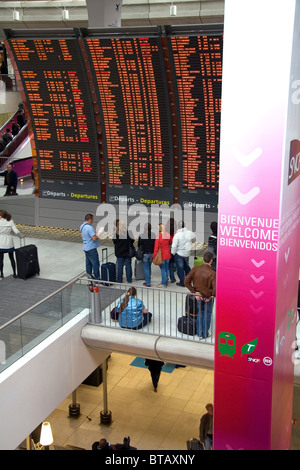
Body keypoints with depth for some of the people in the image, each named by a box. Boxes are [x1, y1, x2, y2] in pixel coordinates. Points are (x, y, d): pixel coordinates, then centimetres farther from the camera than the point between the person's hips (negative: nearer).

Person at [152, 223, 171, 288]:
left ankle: (163, 283, 6)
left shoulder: (158, 236, -19)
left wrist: (154, 255, -7)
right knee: (166, 268, 14)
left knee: (163, 269, 1)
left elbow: (156, 247, -15)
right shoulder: (168, 235, -3)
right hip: (167, 254, 6)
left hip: (162, 255, -6)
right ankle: (166, 282, 25)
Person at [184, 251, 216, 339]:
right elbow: (215, 288, -28)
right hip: (207, 297, -4)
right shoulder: (212, 273, -24)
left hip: (198, 296, 4)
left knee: (200, 313, 24)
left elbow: (186, 281, -10)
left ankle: (199, 332, 32)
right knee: (207, 314, 17)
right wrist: (211, 295, -8)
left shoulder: (195, 269, -13)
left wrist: (194, 292, -5)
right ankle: (205, 334, 27)